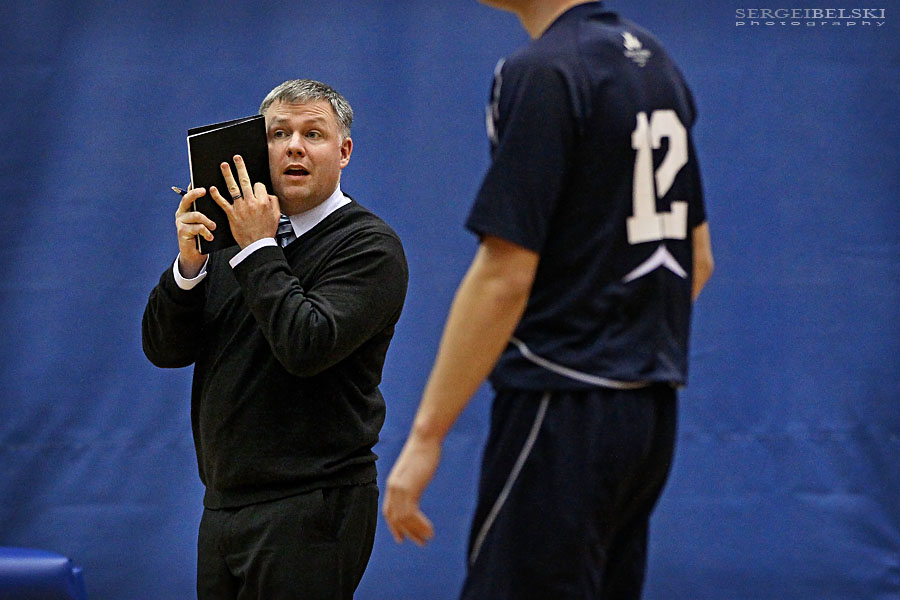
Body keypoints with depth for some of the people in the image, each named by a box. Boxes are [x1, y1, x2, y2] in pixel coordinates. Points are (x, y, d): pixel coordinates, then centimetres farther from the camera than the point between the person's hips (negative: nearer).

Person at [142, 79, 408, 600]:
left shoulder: (369, 245, -6)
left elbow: (307, 346, -21)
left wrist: (260, 250, -13)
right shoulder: (238, 232, 14)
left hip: (309, 511, -7)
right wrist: (189, 263, -7)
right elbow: (164, 348, 9)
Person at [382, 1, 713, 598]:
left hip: (566, 414, -9)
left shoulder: (541, 72, -14)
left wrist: (426, 435, -15)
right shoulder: (655, 60, 13)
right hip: (652, 412, 9)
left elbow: (504, 277, -18)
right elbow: (698, 258, 18)